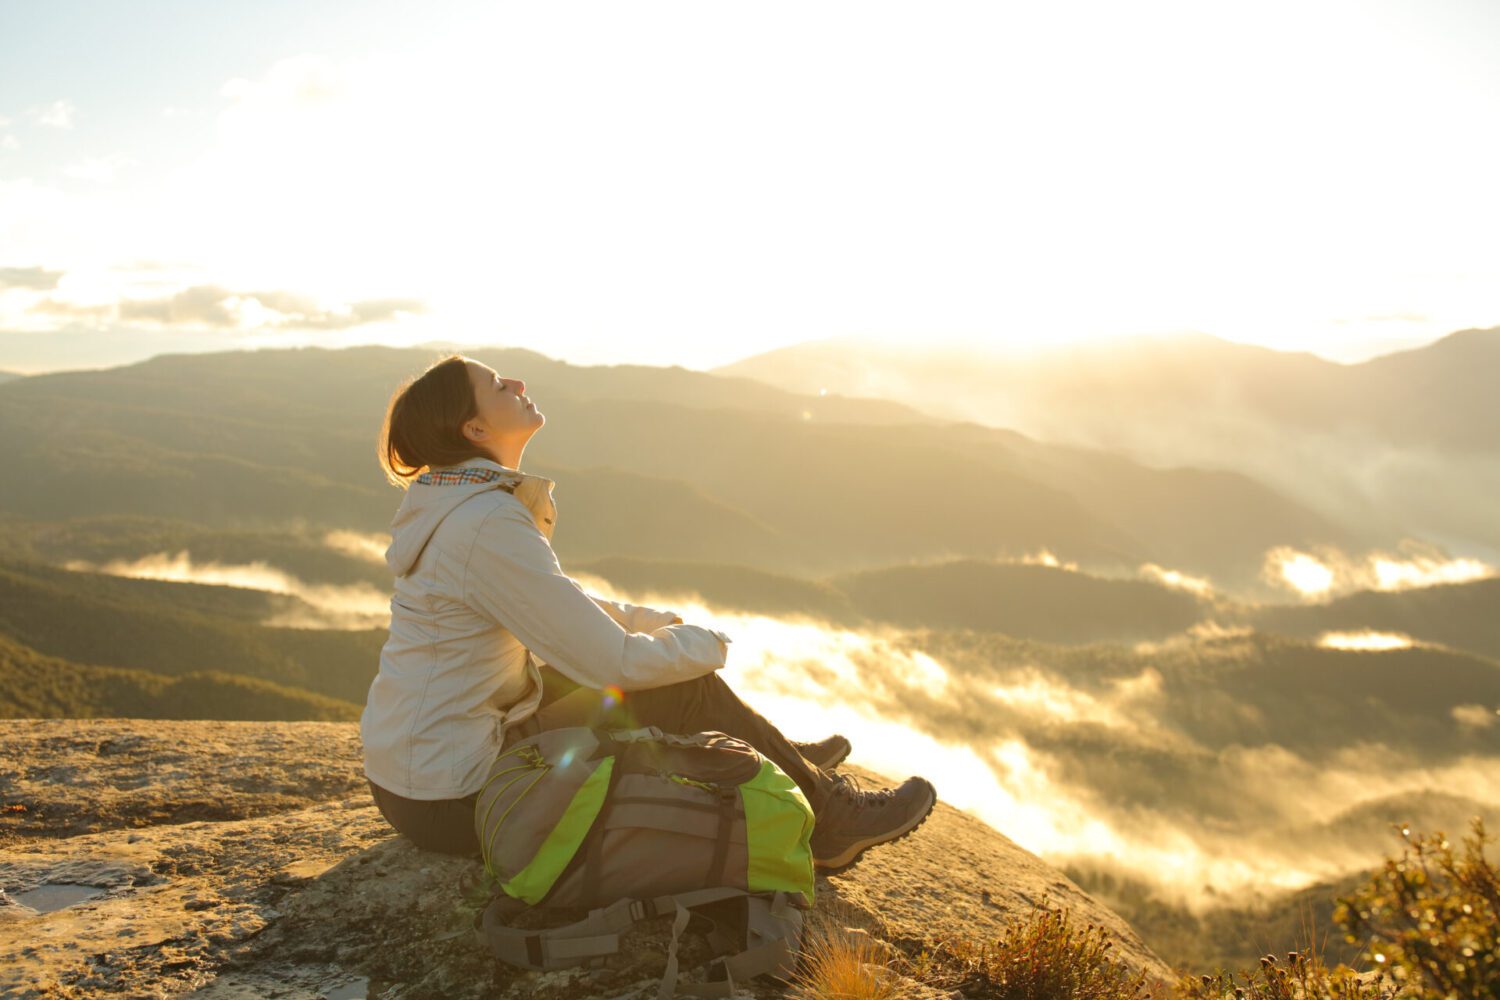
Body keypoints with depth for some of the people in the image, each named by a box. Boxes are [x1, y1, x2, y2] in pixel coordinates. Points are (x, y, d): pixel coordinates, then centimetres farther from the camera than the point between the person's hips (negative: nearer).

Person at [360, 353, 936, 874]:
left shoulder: (452, 502, 7)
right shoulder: (488, 524, -25)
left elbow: (559, 605, 20)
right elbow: (613, 660, -23)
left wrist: (662, 622, 10)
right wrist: (709, 643, -4)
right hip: (450, 803, -9)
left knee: (663, 654, 13)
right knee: (681, 691, -6)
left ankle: (779, 757, 31)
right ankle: (829, 821, 10)